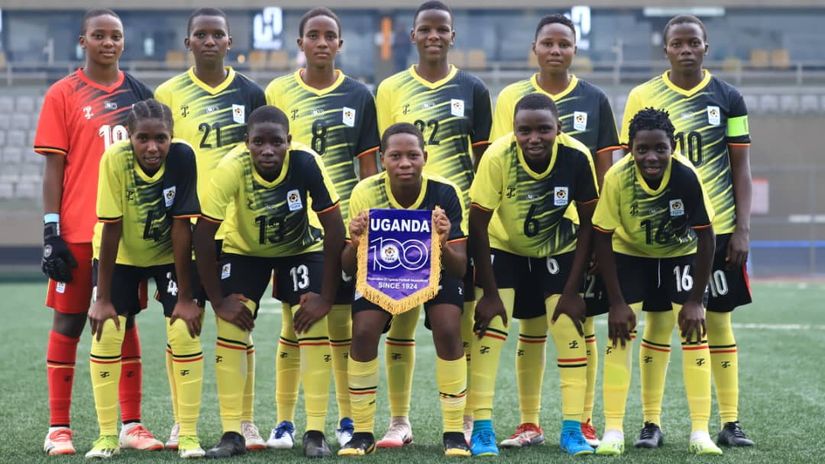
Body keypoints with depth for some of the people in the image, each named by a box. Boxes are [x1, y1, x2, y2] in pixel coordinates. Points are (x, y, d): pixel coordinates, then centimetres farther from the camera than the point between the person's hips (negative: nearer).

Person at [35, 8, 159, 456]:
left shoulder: (139, 93, 10)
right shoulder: (63, 95, -1)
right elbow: (54, 169, -3)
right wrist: (51, 234, -8)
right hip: (77, 230, -3)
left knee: (126, 321, 7)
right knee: (68, 323, 1)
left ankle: (131, 425, 12)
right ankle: (58, 428, 6)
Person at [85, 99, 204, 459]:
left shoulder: (182, 158, -27)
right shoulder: (115, 160, -28)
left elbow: (181, 227, -23)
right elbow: (110, 229, -24)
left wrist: (185, 297, -20)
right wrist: (103, 299, -20)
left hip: (170, 254, 0)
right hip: (120, 255, 0)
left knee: (184, 332, -13)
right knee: (106, 333, -11)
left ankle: (188, 434, -2)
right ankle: (108, 435, 2)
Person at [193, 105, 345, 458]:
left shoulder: (306, 163, -33)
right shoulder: (232, 168, -33)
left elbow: (334, 230, -27)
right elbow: (203, 234, -25)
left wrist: (326, 297, -26)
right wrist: (218, 300, -23)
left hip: (301, 248, 0)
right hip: (244, 249, 0)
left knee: (313, 323, -17)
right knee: (231, 325, -14)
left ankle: (315, 432, -9)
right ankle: (231, 433, -5)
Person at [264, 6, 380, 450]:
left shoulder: (358, 95, 6)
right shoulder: (279, 91, 2)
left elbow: (367, 164, 8)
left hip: (344, 223, 1)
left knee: (341, 321, 5)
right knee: (293, 321, 0)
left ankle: (348, 419, 14)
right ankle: (284, 422, 6)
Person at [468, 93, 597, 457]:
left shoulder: (577, 157, -27)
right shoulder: (498, 157, -31)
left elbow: (588, 223, -14)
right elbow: (478, 224, -22)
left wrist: (572, 290, -14)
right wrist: (490, 293, -21)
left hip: (557, 249, 1)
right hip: (502, 247, -1)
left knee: (570, 329, -7)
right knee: (489, 326, -13)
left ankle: (572, 428, 3)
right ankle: (481, 428, -5)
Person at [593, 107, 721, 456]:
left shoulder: (687, 176, -32)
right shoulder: (617, 178, -31)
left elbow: (705, 238, -22)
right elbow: (603, 239, -21)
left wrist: (695, 301, -20)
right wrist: (617, 302, -20)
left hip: (681, 254, 0)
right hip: (630, 254, 0)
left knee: (694, 331, -10)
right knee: (619, 331, -10)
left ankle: (700, 431, -4)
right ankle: (613, 430, -5)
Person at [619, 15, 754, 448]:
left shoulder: (728, 98, 4)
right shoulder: (643, 97, 1)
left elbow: (741, 167, 5)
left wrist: (742, 229, -2)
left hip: (717, 229, 1)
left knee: (719, 320, 4)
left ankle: (730, 421, 9)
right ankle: (651, 422, 8)